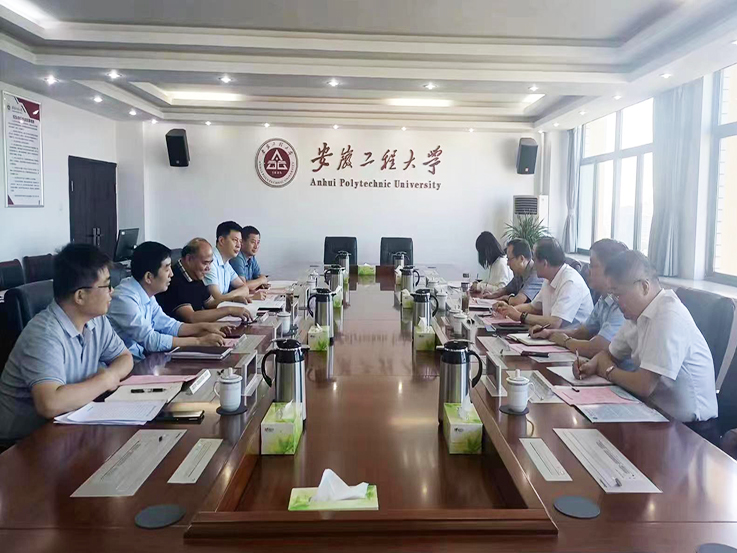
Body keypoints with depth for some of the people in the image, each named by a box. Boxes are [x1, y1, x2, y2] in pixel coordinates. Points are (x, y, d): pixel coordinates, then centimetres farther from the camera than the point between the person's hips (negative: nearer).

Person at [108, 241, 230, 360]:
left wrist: (204, 327, 2)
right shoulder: (124, 299, -22)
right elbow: (151, 340, -24)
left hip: (142, 357, 8)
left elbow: (168, 325, 14)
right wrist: (199, 341, -20)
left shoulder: (146, 294, 4)